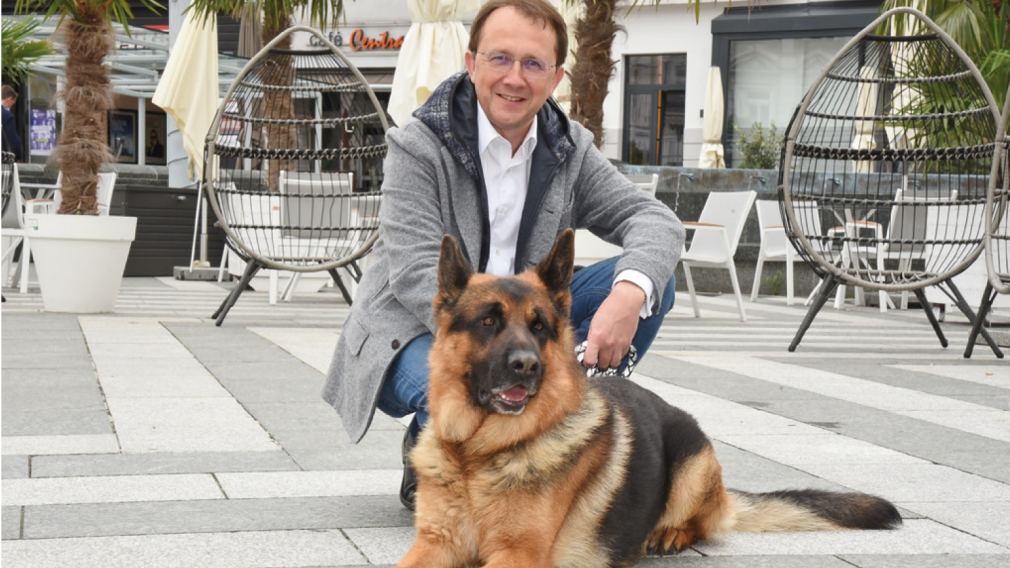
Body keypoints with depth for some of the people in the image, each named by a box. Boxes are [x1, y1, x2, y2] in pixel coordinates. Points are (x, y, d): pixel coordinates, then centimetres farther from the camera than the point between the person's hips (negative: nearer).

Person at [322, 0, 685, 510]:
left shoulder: (569, 149, 1)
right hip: (415, 332, -5)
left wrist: (631, 293, -32)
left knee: (651, 280, -12)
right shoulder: (418, 148, -14)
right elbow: (418, 276, -25)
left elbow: (655, 219, -8)